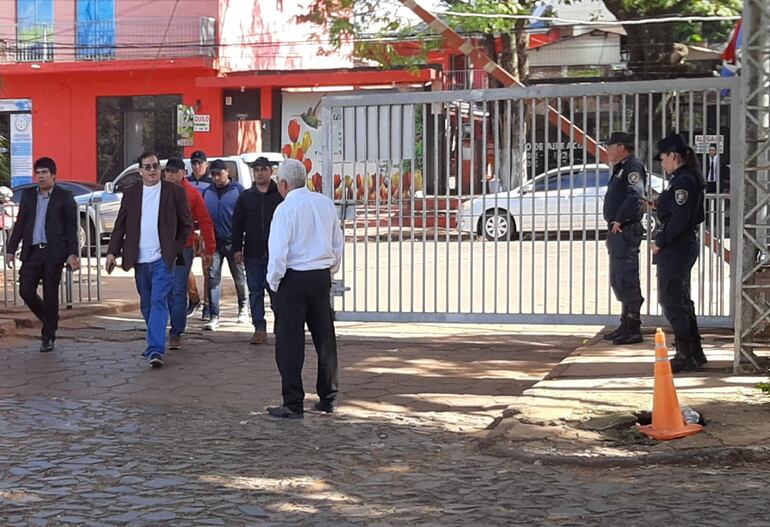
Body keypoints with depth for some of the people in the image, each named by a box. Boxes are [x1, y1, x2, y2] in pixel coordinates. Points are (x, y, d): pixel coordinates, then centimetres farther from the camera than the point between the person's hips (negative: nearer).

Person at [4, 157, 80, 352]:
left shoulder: (64, 197, 1)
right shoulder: (28, 195, 13)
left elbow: (71, 228, -1)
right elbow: (20, 224, 14)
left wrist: (72, 254, -10)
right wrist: (11, 249, 8)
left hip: (53, 252, -4)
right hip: (32, 251, 4)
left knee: (50, 295, 0)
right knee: (26, 291, -3)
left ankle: (48, 337, 11)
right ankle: (49, 320, 23)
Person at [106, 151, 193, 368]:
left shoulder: (175, 191, 0)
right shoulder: (131, 194, 8)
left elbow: (186, 225, 5)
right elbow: (120, 225, 9)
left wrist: (175, 249, -2)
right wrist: (112, 252, -1)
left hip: (162, 258, -4)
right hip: (140, 260, 4)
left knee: (158, 302, -13)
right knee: (147, 305, 12)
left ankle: (156, 350, -18)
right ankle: (155, 346, 26)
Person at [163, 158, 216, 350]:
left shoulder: (192, 194, -1)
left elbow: (205, 222, 1)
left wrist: (209, 250, -2)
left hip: (183, 249, -3)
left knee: (179, 292, -5)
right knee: (166, 291, 12)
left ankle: (176, 333, -3)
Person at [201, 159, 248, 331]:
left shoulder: (237, 189, -3)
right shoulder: (207, 192, 8)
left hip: (233, 241, -2)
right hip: (213, 241, 2)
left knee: (239, 276, 12)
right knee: (213, 277, -5)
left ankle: (243, 306, 35)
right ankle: (214, 316, -5)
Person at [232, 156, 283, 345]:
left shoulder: (281, 196, 0)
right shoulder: (245, 197, 11)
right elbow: (237, 225, 11)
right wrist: (237, 248, 3)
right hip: (252, 254, 3)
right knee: (255, 292, 5)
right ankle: (260, 328, 10)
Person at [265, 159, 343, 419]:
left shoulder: (286, 208, -13)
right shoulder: (325, 203, 5)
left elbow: (278, 251, -16)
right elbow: (338, 243, 12)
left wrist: (274, 282, -3)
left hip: (294, 278, -6)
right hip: (322, 276, 6)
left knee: (290, 343, 1)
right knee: (325, 338, 14)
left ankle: (293, 404, 2)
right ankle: (328, 398, 23)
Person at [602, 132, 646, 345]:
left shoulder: (633, 167, -12)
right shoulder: (621, 169, 20)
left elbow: (635, 197, -25)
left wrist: (619, 220, -22)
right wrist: (612, 225, 14)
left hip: (626, 231, -11)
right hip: (617, 232, 11)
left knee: (627, 280, -9)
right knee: (618, 281, 16)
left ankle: (633, 329, -5)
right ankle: (626, 326, 24)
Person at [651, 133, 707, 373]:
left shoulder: (682, 181, -17)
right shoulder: (687, 178, 14)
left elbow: (679, 219, -22)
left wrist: (660, 242, -15)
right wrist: (659, 204, 11)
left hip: (676, 247, -11)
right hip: (684, 245, 11)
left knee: (671, 301, -4)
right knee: (681, 300, 17)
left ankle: (686, 355, 1)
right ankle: (694, 354, 24)